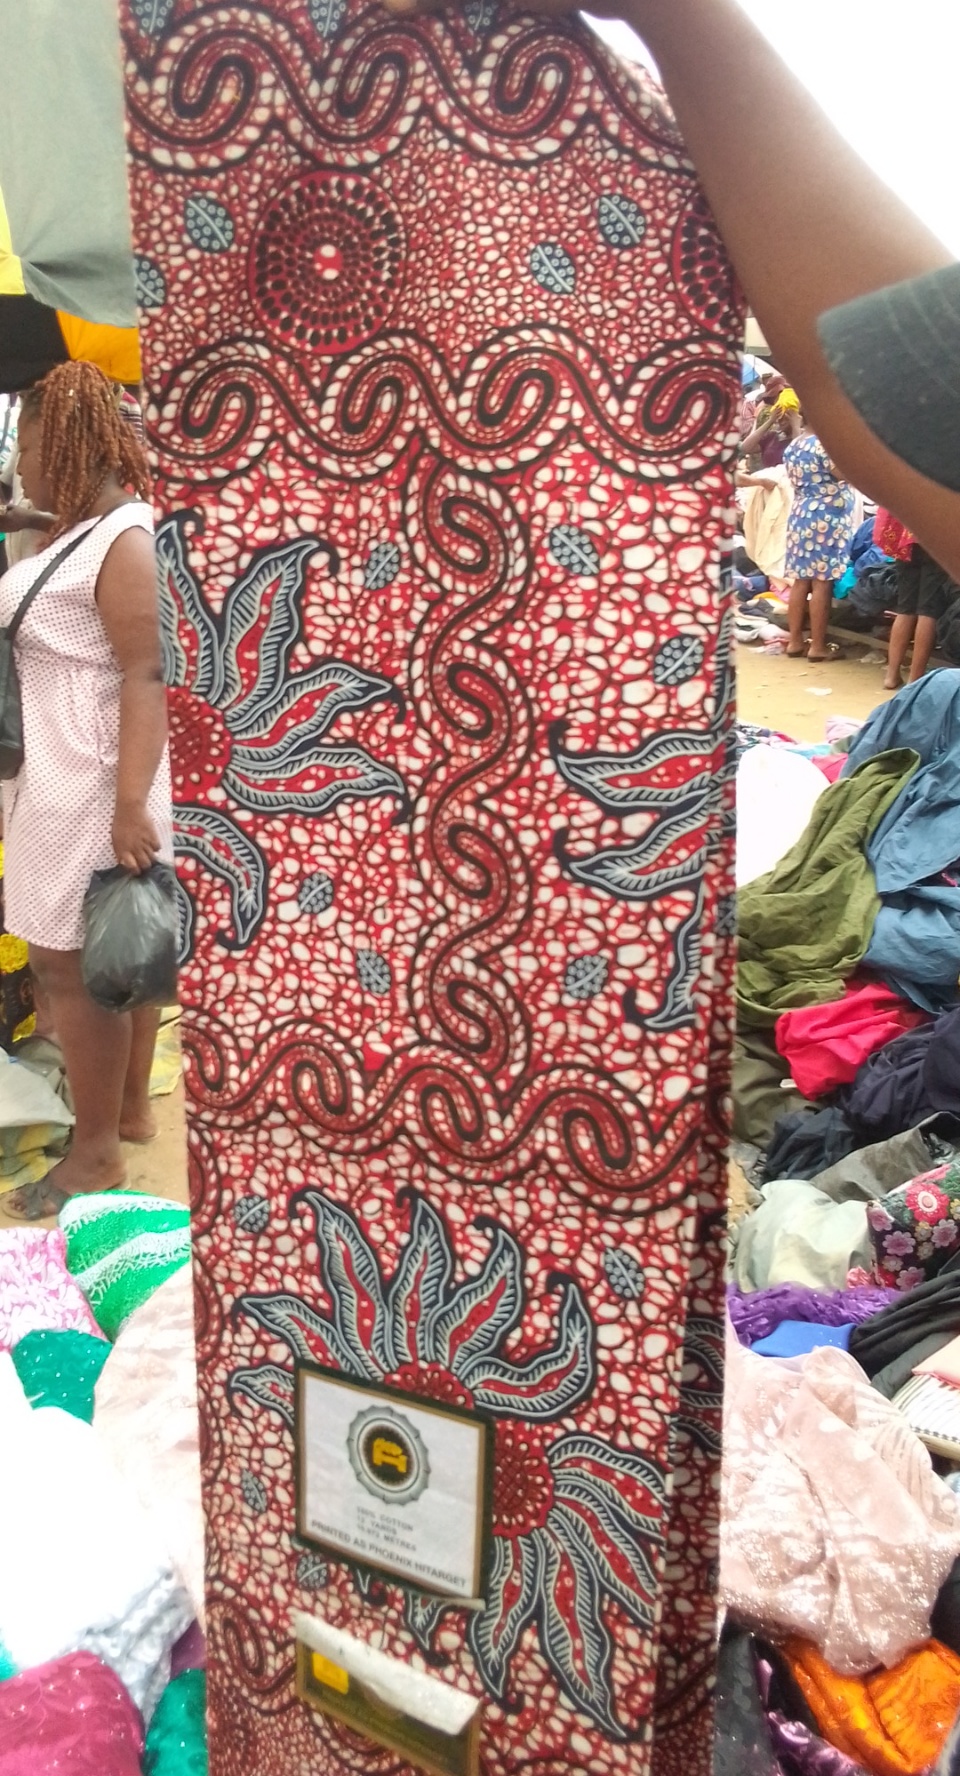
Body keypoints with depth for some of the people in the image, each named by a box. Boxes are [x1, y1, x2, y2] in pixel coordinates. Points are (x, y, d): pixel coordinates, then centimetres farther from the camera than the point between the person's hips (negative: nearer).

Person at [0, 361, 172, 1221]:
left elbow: (146, 675, -23)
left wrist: (131, 805, -26)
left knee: (71, 965, -2)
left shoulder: (125, 539, -16)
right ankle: (131, 1106, 30)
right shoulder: (76, 533, 13)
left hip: (95, 785, -9)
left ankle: (96, 1150, 11)